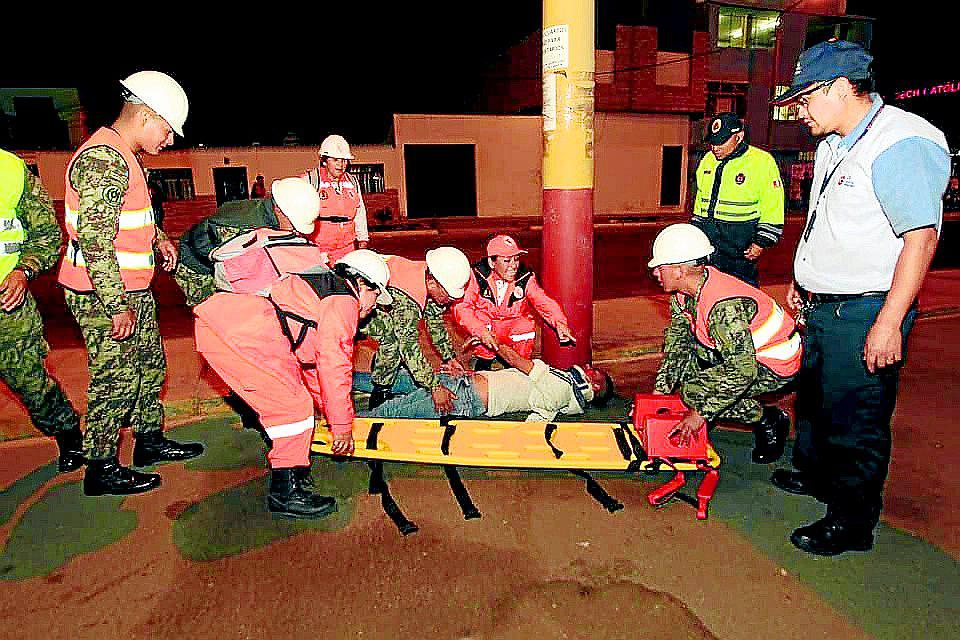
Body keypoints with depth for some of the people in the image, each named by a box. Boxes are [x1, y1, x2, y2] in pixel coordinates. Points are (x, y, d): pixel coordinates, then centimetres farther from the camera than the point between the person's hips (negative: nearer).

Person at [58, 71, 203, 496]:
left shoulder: (124, 157, 14)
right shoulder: (104, 159, -19)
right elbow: (95, 240, -25)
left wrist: (157, 237, 11)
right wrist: (117, 306, -25)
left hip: (133, 291, 10)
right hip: (103, 297, -10)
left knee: (150, 365, 17)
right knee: (116, 380, -2)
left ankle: (149, 441, 33)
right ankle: (101, 470, 13)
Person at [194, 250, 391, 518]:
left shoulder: (320, 290, 28)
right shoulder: (343, 301, -3)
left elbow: (314, 364, 35)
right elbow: (334, 368, -8)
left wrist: (331, 411, 40)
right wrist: (342, 426, 1)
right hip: (233, 335, -11)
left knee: (293, 402, 19)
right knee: (294, 408, -7)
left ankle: (294, 470, 30)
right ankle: (285, 492, 2)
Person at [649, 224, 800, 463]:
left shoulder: (724, 307, -35)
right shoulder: (684, 290, -7)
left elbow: (744, 370, -36)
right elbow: (677, 338, 0)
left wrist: (701, 413, -30)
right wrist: (660, 390, -5)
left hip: (775, 366, -9)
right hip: (742, 351, 9)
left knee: (693, 392, -20)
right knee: (680, 345, 1)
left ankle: (769, 420, 0)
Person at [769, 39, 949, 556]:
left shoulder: (900, 145, -18)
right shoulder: (834, 145, 12)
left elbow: (920, 238, -23)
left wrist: (889, 324, -26)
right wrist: (804, 279, 24)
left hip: (865, 313, -10)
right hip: (822, 305, 10)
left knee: (854, 419, 2)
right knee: (813, 394, 23)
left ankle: (852, 523, 19)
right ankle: (813, 474, 45)